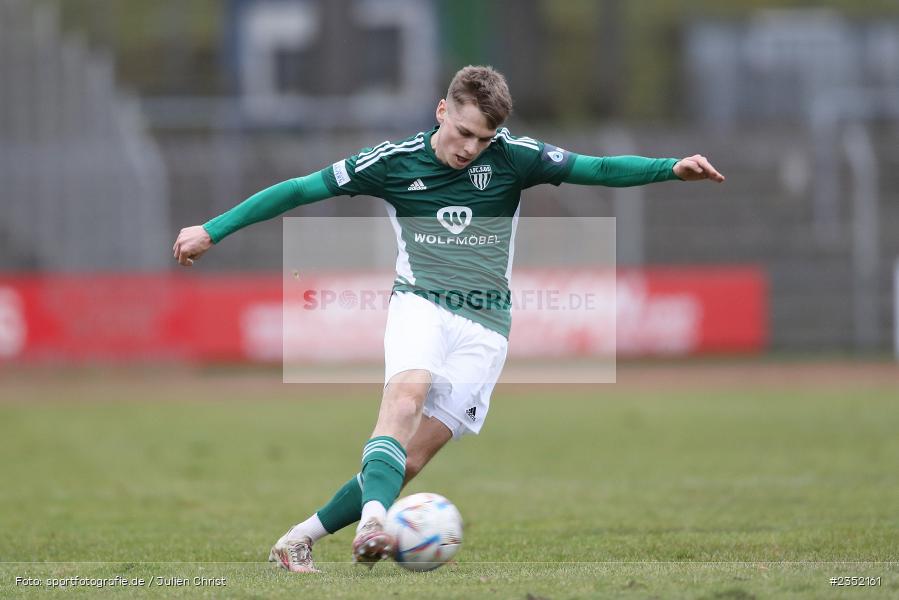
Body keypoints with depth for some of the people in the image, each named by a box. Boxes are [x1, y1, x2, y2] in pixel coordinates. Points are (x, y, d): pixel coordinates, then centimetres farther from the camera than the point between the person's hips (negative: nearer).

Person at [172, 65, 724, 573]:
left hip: (485, 327, 1)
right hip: (421, 305, -1)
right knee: (407, 394, -33)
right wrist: (212, 231, 6)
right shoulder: (394, 161, -1)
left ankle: (301, 539, 2)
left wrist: (672, 169, -20)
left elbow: (599, 169, -4)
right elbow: (298, 191, 6)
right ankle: (373, 520, -51)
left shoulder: (511, 157, -1)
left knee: (412, 459, -9)